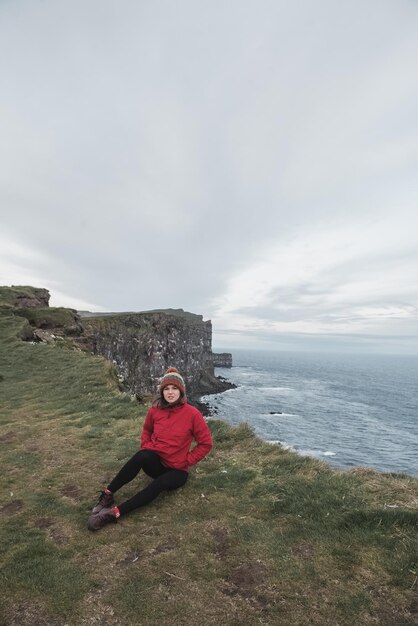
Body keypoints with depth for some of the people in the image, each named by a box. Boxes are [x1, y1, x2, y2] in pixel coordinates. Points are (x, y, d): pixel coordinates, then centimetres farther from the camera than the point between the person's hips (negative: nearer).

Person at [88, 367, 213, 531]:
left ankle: (116, 512, -31)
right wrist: (146, 446, 0)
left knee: (159, 484, -35)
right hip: (155, 461, 2)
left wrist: (186, 461, -10)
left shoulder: (192, 414, -15)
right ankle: (107, 495, -23)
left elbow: (206, 443, -8)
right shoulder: (155, 410, -5)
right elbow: (147, 430, 18)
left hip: (177, 470, -1)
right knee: (141, 456, -33)